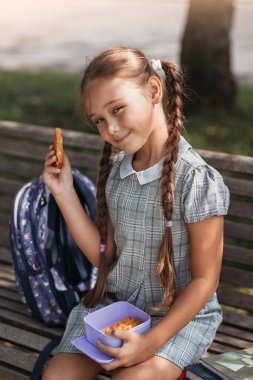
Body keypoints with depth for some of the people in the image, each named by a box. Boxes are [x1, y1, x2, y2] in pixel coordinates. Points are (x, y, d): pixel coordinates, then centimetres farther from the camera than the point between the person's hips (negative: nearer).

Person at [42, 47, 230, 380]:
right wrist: (64, 192, -6)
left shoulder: (198, 179, -19)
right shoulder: (114, 170, 0)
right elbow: (103, 255, 2)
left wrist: (152, 342, -21)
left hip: (180, 314, -4)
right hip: (112, 302, 5)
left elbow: (205, 279, -14)